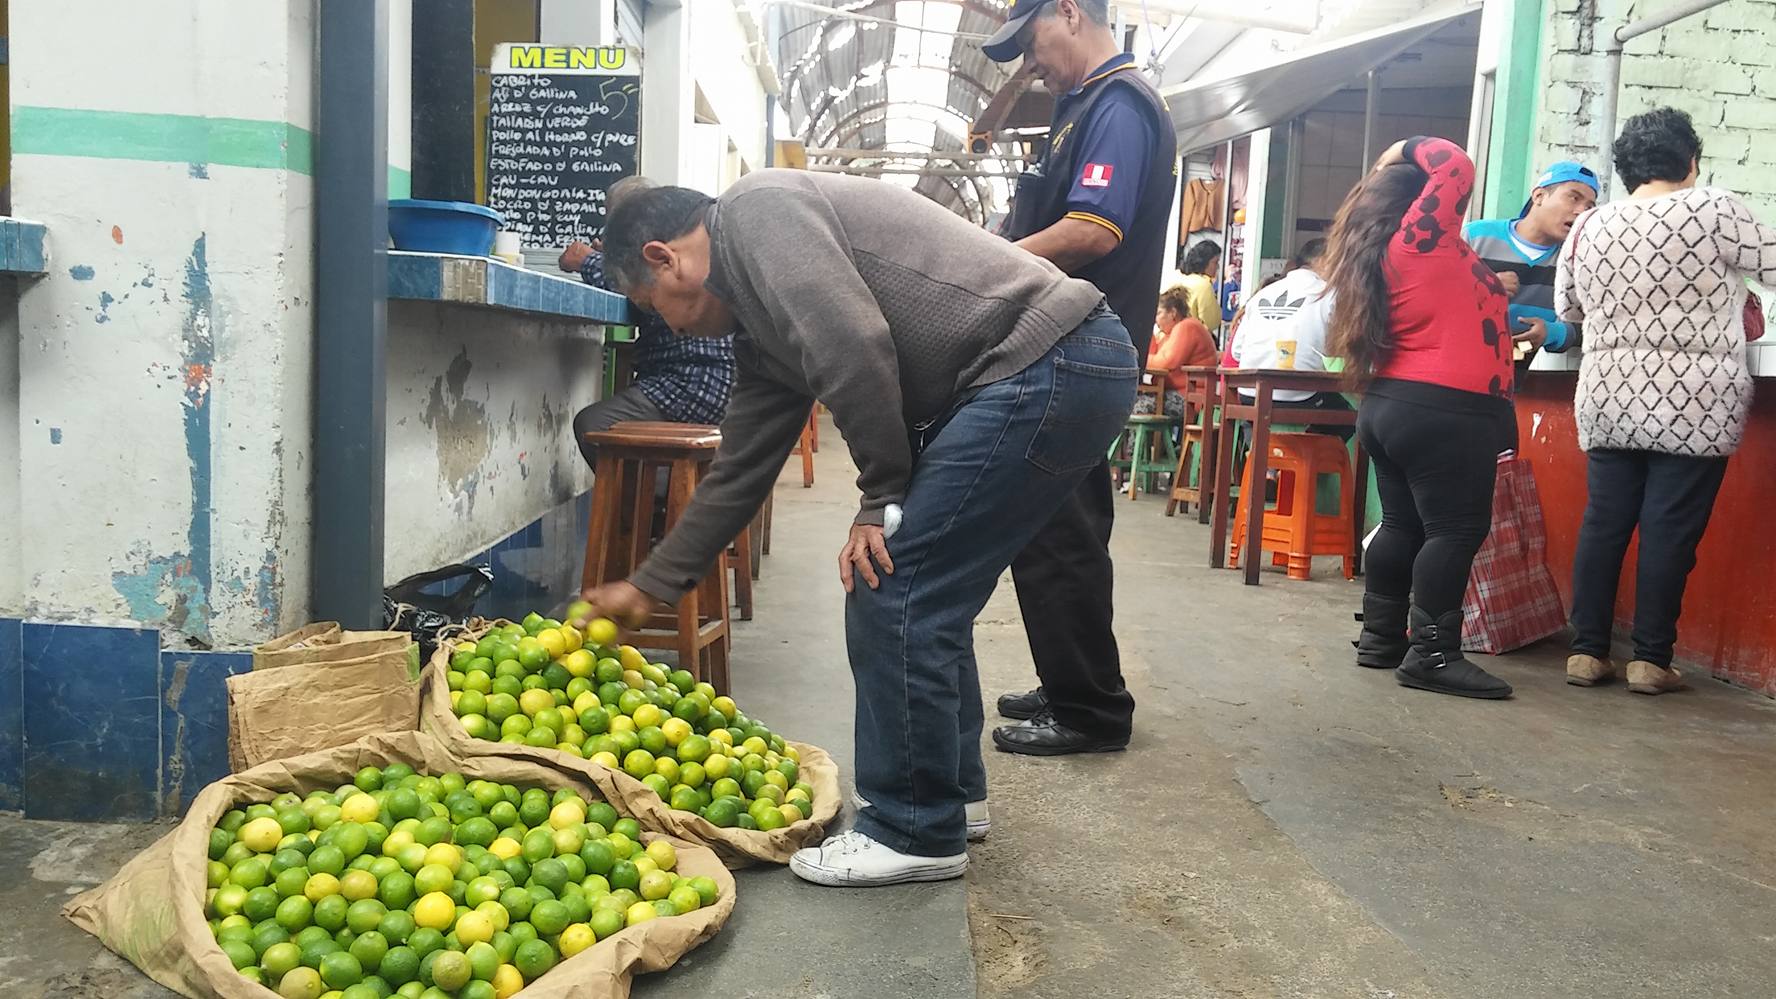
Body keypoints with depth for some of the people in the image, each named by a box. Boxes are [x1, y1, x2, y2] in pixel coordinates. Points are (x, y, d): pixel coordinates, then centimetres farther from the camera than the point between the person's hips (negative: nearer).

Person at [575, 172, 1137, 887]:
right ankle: (953, 790, 31)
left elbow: (856, 346, -20)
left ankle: (917, 834, 8)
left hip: (1047, 364, -10)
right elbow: (740, 471, 27)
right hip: (1060, 374, 10)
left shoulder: (756, 211, -6)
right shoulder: (763, 330, 22)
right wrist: (648, 586, 33)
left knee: (889, 590, -6)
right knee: (924, 591, 17)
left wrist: (884, 497, -8)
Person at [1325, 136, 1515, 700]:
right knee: (1456, 529, -7)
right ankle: (1431, 655, -8)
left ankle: (1380, 638, 17)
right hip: (1445, 411, -10)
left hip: (1391, 405, 10)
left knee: (1403, 524, 13)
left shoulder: (1380, 256, 20)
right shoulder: (1421, 236, -5)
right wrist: (1410, 150, 11)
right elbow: (1455, 167, -4)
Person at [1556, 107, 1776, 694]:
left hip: (1608, 403, 4)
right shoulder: (1713, 210, -6)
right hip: (1693, 407, -4)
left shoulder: (1588, 227, 7)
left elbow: (1566, 309, 19)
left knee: (1602, 524, 8)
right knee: (1670, 530, 0)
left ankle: (1586, 651, 10)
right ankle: (1650, 660, 5)